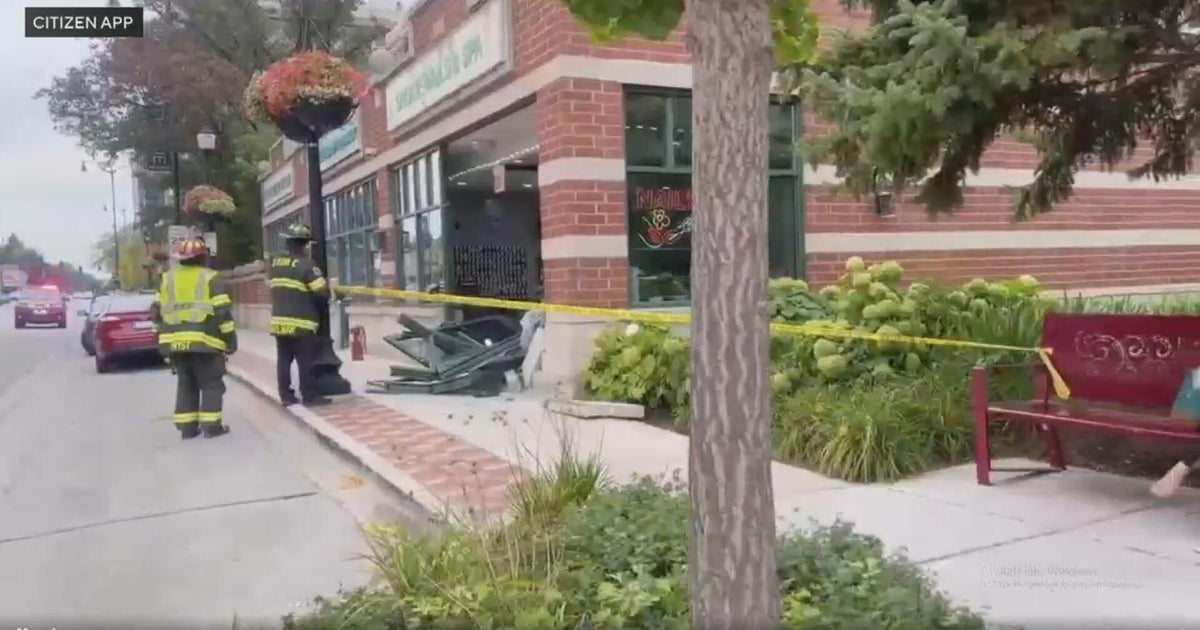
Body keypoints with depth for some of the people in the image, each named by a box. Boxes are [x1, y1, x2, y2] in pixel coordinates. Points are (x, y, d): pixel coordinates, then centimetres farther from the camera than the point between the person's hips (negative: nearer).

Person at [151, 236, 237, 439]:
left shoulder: (167, 280, 13)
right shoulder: (210, 278, -2)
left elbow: (158, 312, 14)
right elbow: (223, 312, -7)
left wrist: (163, 338, 22)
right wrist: (230, 341, 0)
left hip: (175, 341, 5)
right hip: (204, 341, -5)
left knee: (185, 385, 13)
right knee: (211, 384, 4)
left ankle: (187, 427, 12)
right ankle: (211, 425, 0)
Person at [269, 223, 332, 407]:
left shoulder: (275, 263, 10)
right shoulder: (305, 264, -13)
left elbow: (276, 289, 17)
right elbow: (322, 291, -15)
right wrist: (323, 303, 4)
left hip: (279, 321, 7)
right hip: (301, 322, -7)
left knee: (283, 360, 11)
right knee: (306, 361, -1)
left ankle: (286, 395, 17)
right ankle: (310, 396, 2)